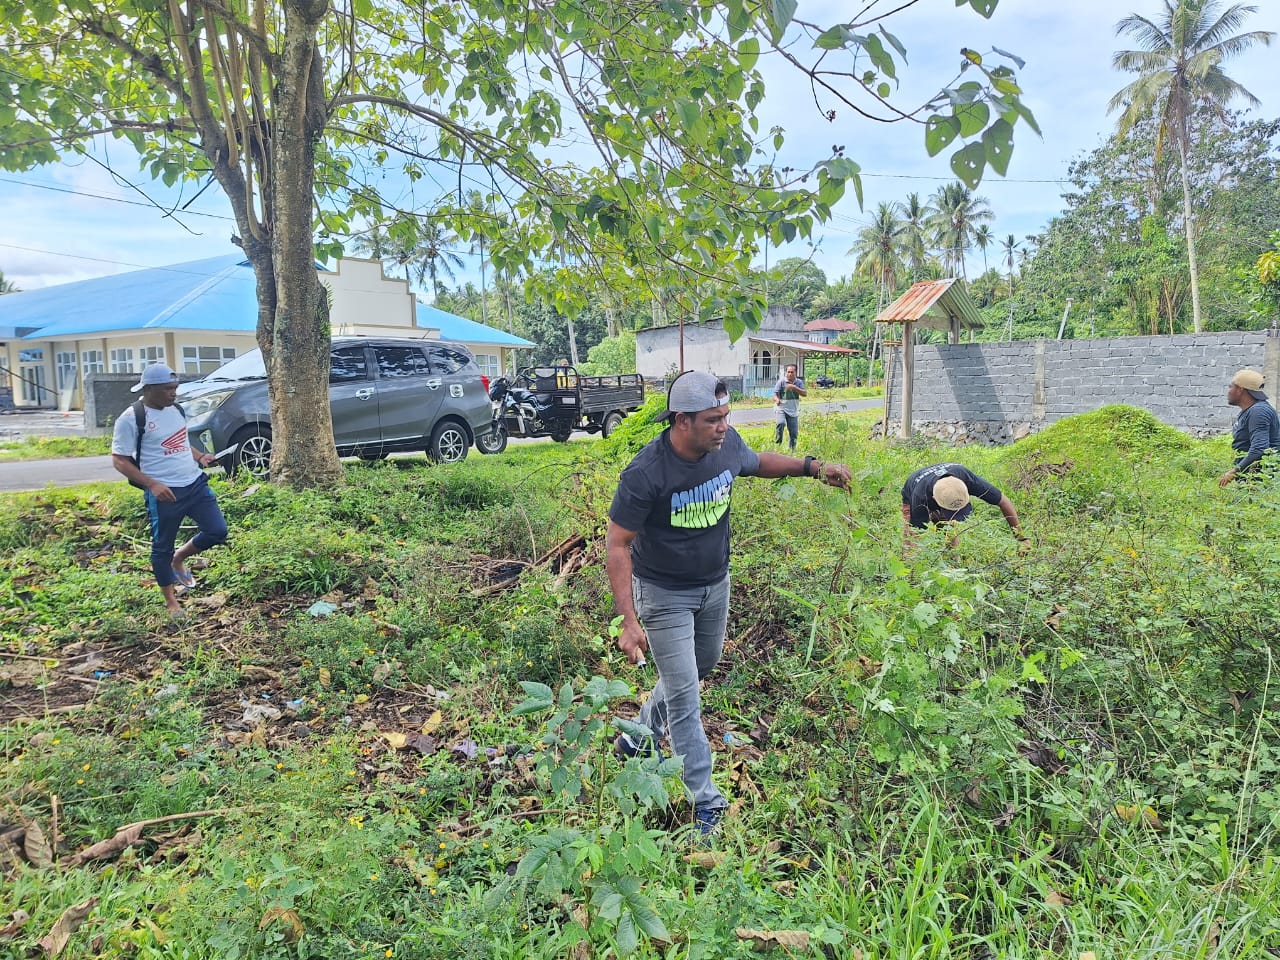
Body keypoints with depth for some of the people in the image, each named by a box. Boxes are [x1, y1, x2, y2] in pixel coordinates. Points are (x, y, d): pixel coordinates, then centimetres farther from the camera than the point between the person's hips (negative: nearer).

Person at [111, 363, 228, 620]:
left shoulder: (176, 410, 9)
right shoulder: (131, 418, -12)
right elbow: (119, 460, -10)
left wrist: (200, 457, 4)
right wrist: (152, 484, -21)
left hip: (195, 484, 6)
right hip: (165, 493, -6)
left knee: (217, 531, 2)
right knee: (162, 547, 7)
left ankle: (179, 560, 29)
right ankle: (171, 602, 24)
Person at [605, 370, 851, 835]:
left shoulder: (727, 444, -14)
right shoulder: (646, 474, -31)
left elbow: (758, 463, 11)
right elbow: (617, 546, -24)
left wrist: (811, 466, -2)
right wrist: (628, 621, -28)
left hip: (715, 584, 7)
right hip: (664, 594, -7)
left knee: (701, 667, 24)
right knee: (683, 694, -2)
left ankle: (641, 735, 48)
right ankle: (706, 800, 15)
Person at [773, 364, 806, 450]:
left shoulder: (799, 382, 6)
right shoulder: (781, 381, -4)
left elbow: (805, 394, -6)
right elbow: (775, 393, -8)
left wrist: (794, 387, -20)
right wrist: (777, 400, -32)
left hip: (793, 411, 3)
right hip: (782, 409, -3)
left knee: (794, 433, 5)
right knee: (781, 423, -32)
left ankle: (792, 450, 23)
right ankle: (777, 444, -20)